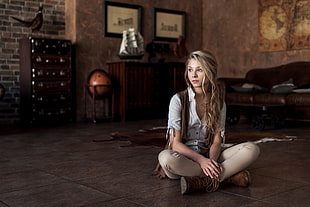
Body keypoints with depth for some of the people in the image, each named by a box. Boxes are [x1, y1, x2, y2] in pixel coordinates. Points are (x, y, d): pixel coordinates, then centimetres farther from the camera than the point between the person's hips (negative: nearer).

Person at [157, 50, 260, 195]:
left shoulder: (219, 104, 6)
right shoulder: (178, 100, -5)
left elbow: (217, 141, 0)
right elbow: (175, 143, -10)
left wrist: (211, 161, -22)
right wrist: (201, 160, -25)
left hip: (208, 157, 3)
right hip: (184, 158, -3)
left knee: (252, 149, -18)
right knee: (165, 157, -39)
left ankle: (202, 181, -30)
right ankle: (228, 176, -26)